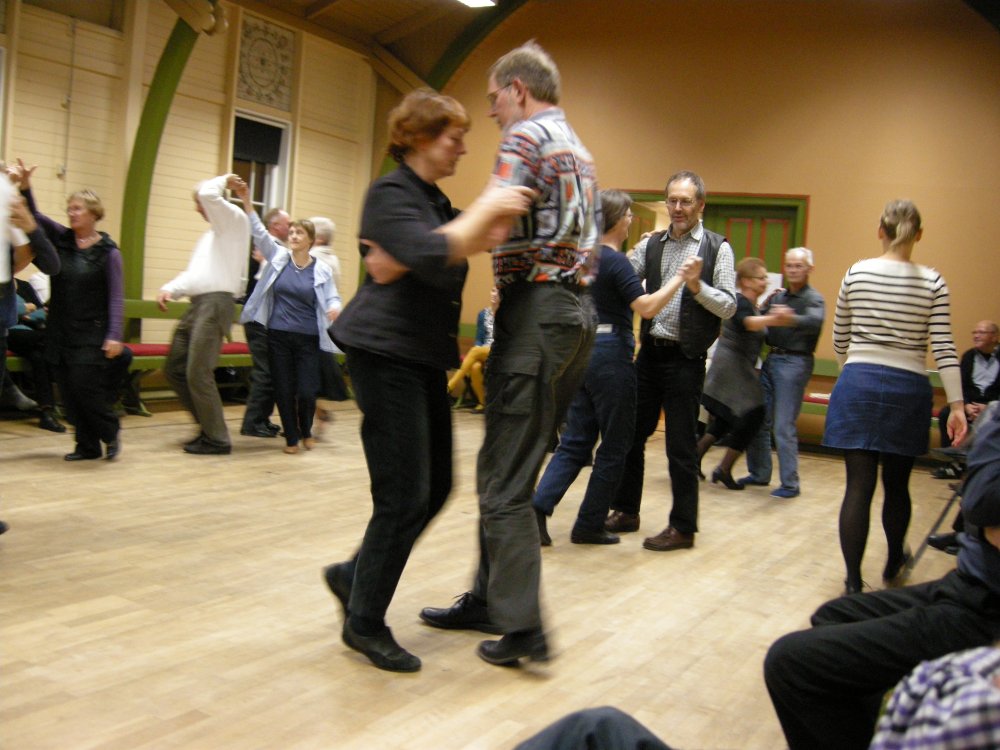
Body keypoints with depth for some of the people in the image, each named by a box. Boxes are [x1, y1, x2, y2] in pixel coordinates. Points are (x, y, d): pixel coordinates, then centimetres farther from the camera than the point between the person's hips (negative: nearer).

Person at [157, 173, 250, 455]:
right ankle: (208, 424, 19)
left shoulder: (235, 220, -2)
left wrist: (224, 180, 2)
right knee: (174, 369, 11)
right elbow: (193, 273, 23)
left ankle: (216, 439, -2)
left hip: (215, 304, -10)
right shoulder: (210, 235, 26)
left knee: (198, 373, -11)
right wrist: (170, 289, 6)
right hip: (197, 305, 10)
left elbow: (207, 193, -18)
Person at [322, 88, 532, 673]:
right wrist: (486, 210, -19)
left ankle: (354, 575, 27)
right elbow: (430, 255, -27)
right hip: (386, 354, -9)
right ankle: (365, 623, 8)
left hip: (424, 358, 9)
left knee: (436, 487, 10)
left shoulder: (436, 201, 19)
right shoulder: (391, 193, -10)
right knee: (406, 494, -8)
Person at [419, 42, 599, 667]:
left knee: (506, 480, -6)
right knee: (507, 469, 15)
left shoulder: (526, 135, -5)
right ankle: (490, 598, 23)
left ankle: (523, 628, -3)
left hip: (535, 310, -10)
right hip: (575, 310, 10)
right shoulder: (579, 149, 25)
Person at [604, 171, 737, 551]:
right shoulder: (651, 244, 9)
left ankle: (683, 527, 14)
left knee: (681, 446, 1)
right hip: (650, 352, 5)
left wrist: (697, 287, -22)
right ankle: (626, 511, 27)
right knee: (631, 434, 12)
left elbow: (729, 306, -6)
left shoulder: (717, 248, -2)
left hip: (686, 359, -5)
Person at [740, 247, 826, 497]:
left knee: (784, 426, -9)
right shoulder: (779, 296, 15)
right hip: (772, 359, 7)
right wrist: (764, 308, -4)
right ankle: (759, 473, 23)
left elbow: (815, 322, -30)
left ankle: (790, 484, 0)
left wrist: (791, 320, -49)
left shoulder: (813, 298, -7)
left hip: (795, 362, -7)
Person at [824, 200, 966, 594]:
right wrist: (957, 405, -5)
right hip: (907, 389, 0)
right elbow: (943, 348, -7)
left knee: (859, 486, 1)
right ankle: (894, 562, 38)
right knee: (896, 485, 16)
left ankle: (853, 583, 0)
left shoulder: (856, 273, 1)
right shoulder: (932, 282, -3)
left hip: (857, 384, 0)